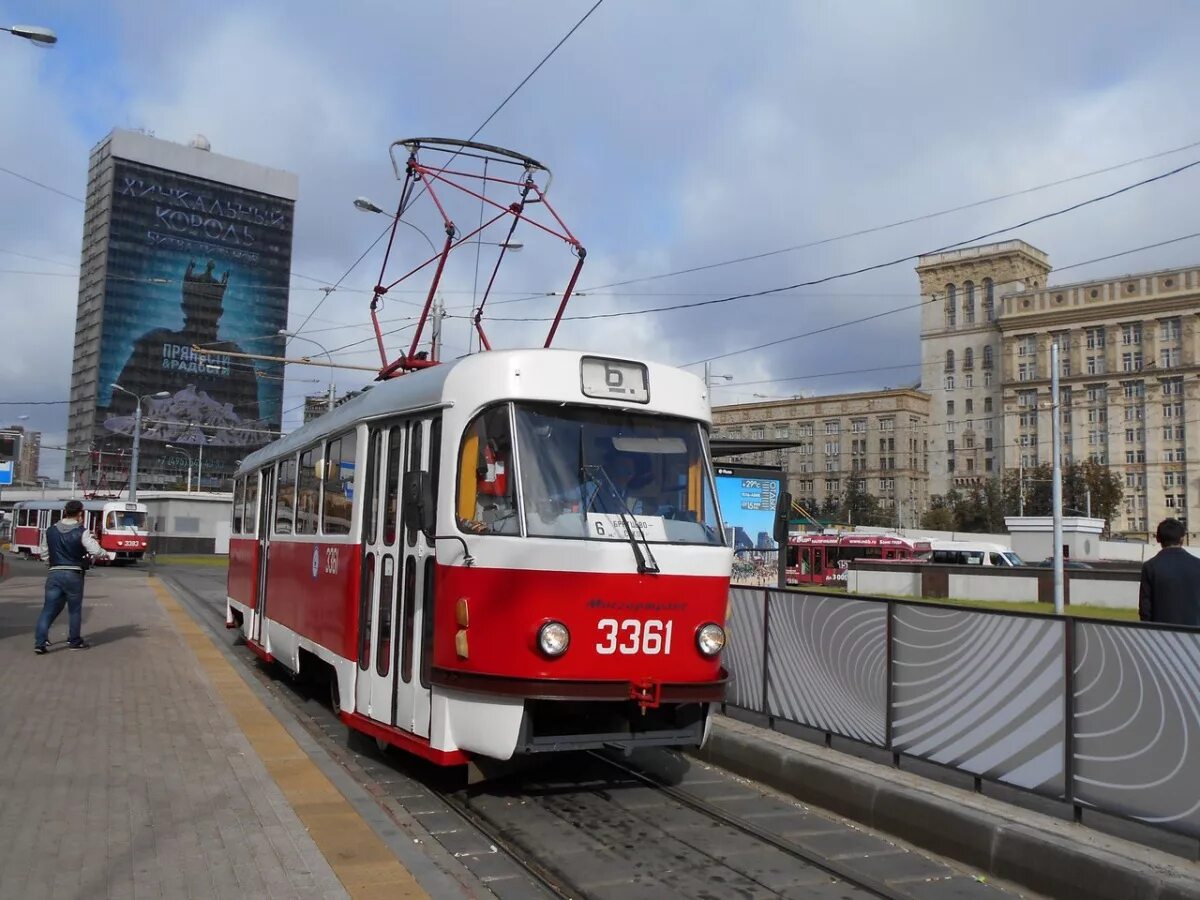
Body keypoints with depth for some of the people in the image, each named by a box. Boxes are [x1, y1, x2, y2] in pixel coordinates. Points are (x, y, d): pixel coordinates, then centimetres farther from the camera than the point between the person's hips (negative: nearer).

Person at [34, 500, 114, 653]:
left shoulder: (50, 531, 6)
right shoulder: (81, 532, -9)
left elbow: (44, 554, 12)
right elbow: (95, 550, -16)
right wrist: (108, 555, 2)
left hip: (54, 573, 4)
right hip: (73, 574, -3)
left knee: (49, 609, 6)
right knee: (75, 609, 10)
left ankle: (40, 642, -4)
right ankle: (74, 641, 19)